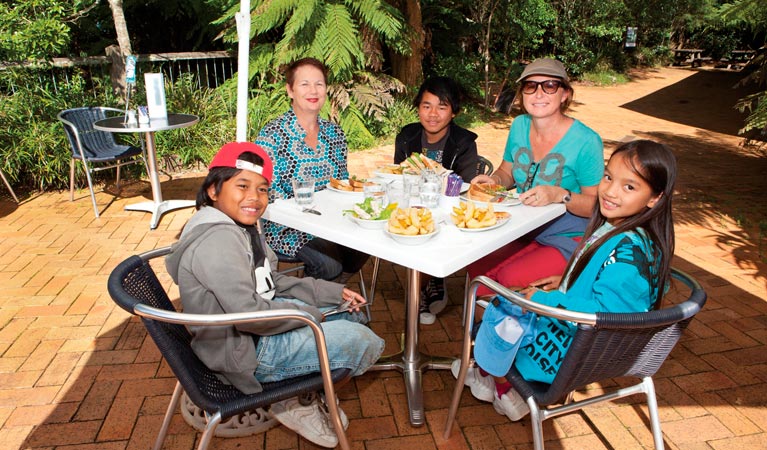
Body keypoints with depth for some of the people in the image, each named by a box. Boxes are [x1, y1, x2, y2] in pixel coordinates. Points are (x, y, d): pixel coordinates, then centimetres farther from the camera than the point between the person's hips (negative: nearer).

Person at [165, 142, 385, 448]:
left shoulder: (240, 226, 4)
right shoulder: (218, 240, -27)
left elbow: (272, 282, 11)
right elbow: (249, 314, -31)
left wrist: (332, 292, 3)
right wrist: (310, 313, -16)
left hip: (259, 318, 10)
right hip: (246, 352, -10)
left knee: (353, 311, 16)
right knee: (365, 343, -13)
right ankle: (294, 399, 7)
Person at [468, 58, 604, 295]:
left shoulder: (586, 140, -16)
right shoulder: (519, 126, 1)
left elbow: (596, 204, -13)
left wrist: (560, 195, -31)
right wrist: (493, 180, -8)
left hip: (567, 237, -5)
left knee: (511, 278, -26)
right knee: (476, 265, -18)